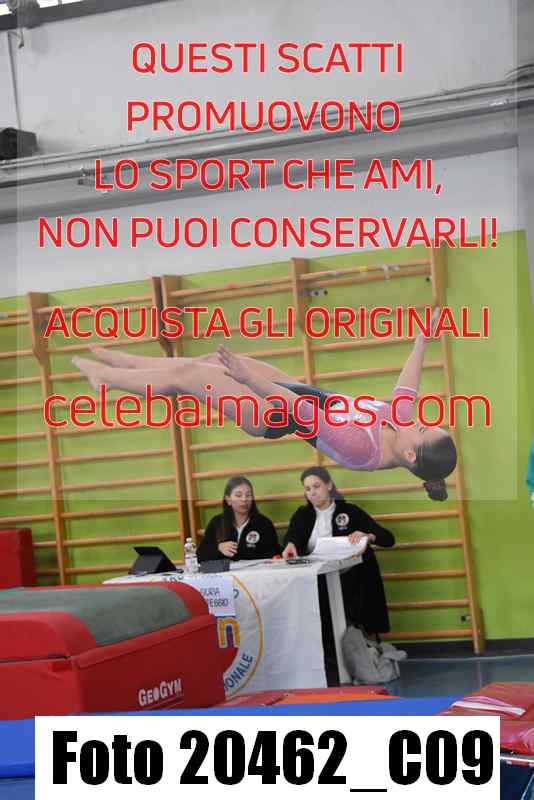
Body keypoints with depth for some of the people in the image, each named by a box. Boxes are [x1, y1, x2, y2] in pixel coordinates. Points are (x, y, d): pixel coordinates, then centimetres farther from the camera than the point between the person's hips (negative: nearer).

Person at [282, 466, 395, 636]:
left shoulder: (350, 511, 5)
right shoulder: (302, 514, 15)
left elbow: (388, 539, 0)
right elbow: (291, 537, -6)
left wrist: (366, 536, -21)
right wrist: (290, 545, -31)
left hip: (348, 579, -3)